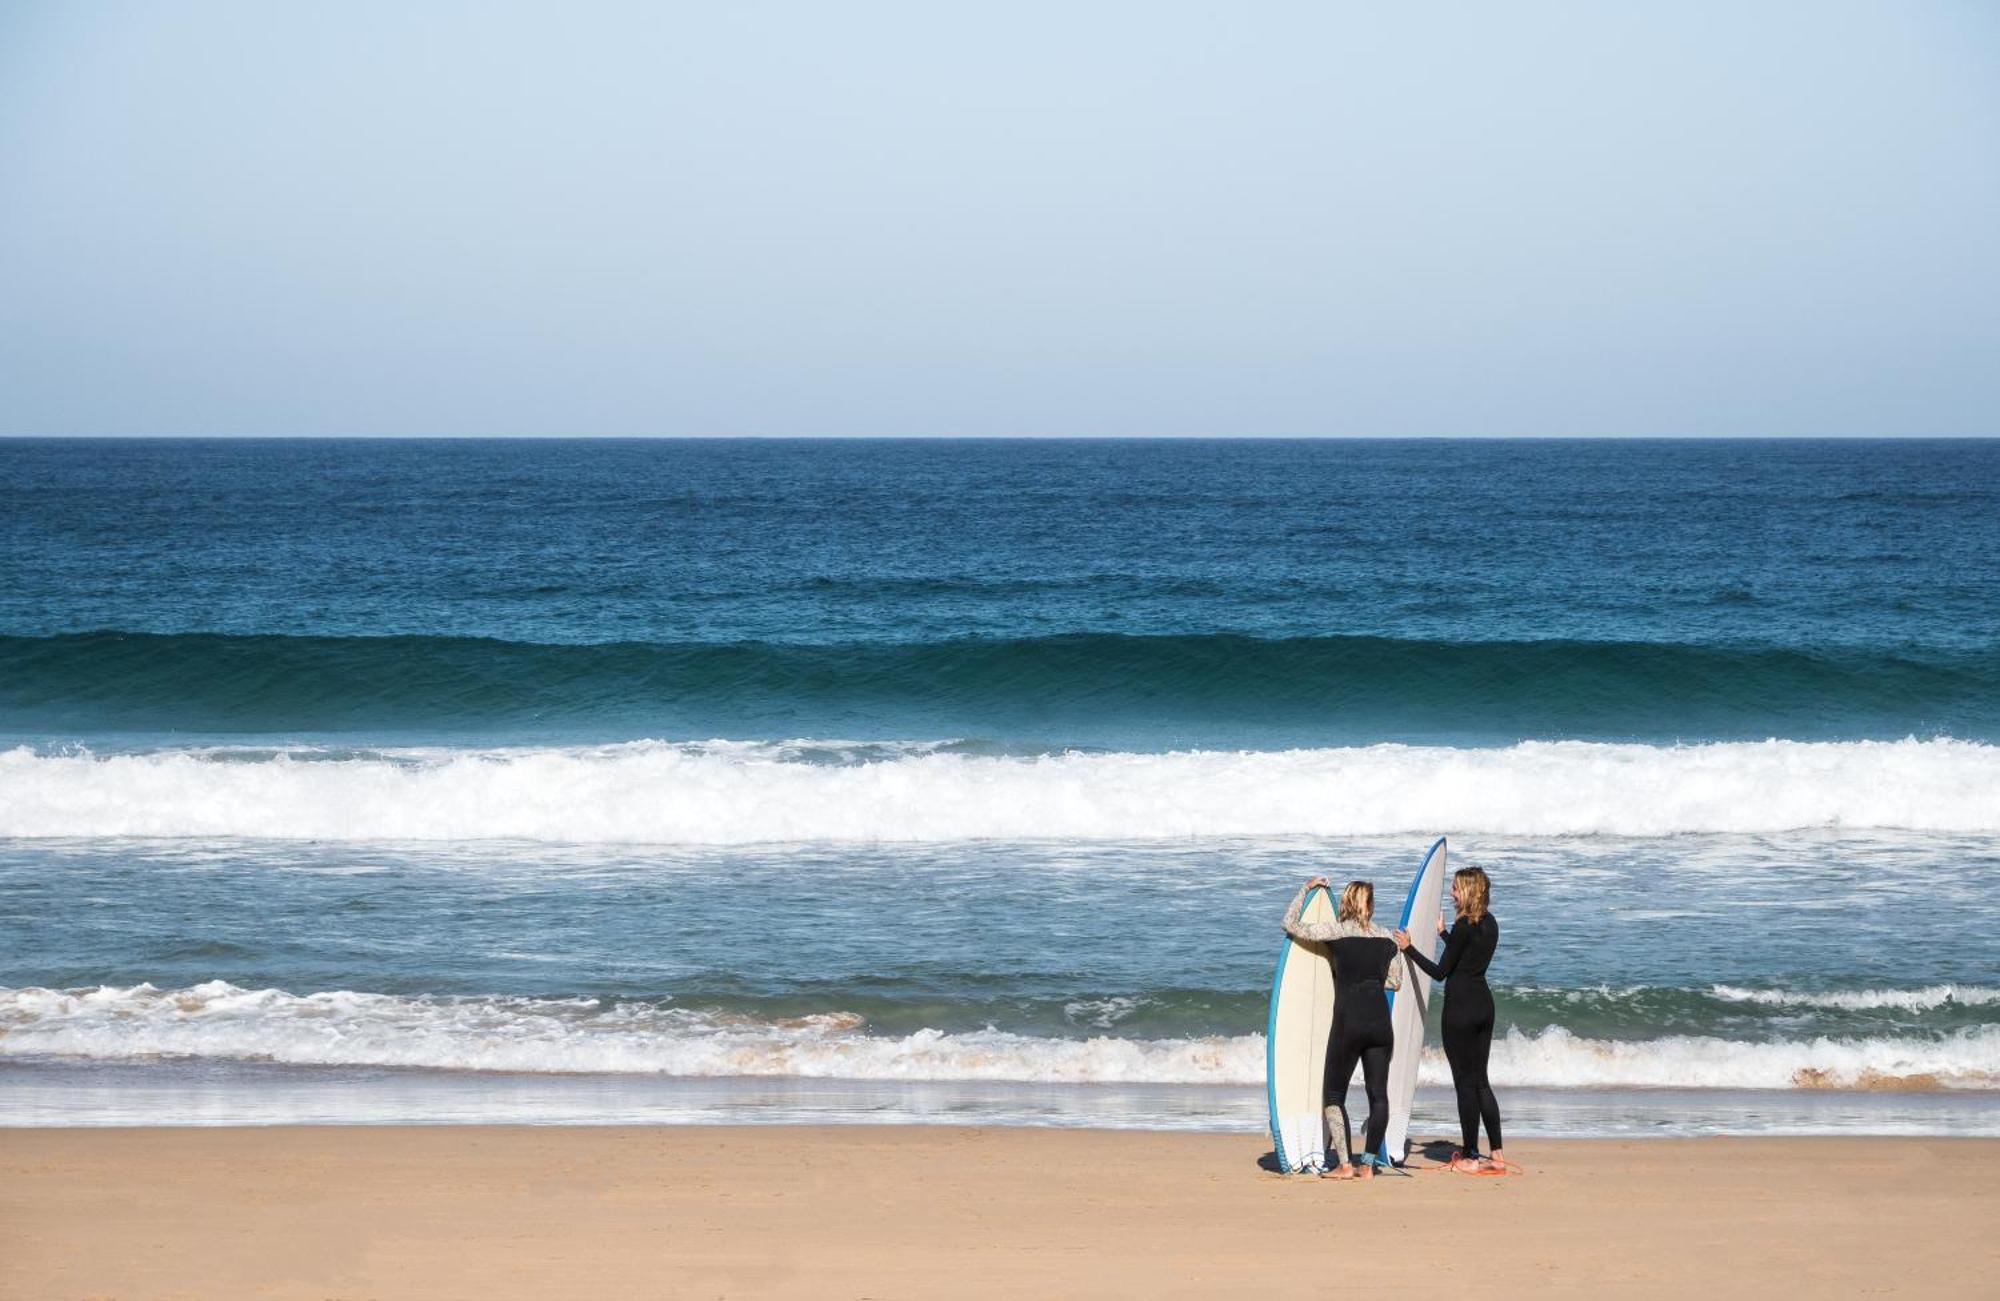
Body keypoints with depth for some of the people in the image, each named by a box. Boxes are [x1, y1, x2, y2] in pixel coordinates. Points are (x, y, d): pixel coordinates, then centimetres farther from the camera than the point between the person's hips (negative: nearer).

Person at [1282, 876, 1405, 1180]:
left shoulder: (1336, 932, -5)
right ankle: (1367, 1164, 5)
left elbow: (1290, 925, -1)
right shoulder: (1386, 938, 8)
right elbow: (1395, 981, 16)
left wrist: (1306, 889, 8)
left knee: (1334, 1094, 8)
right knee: (1378, 1094, 8)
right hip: (1380, 1022, 4)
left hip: (1348, 1022, -4)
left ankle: (1344, 1164, 0)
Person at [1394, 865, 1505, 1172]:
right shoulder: (1490, 924, 10)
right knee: (1480, 1081, 13)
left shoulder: (1463, 926, -16)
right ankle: (1497, 1153, 12)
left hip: (1460, 1007, -8)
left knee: (1465, 1082, -1)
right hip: (1483, 1004, 8)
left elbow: (1440, 972, -12)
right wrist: (1443, 933, 33)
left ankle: (1470, 1154, 3)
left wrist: (1408, 949, -5)